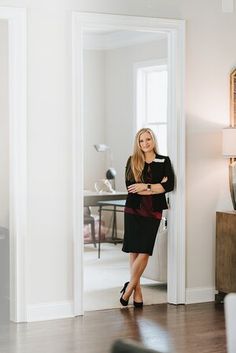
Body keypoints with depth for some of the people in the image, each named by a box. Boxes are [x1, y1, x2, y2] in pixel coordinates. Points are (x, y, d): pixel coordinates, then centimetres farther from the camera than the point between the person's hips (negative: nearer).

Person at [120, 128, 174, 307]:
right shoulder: (132, 161, 5)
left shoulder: (164, 161, 5)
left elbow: (170, 185, -7)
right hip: (133, 210, 1)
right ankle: (137, 291, 11)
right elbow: (130, 186, -7)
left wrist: (146, 187, -12)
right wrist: (156, 187, -10)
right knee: (134, 251, 0)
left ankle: (130, 286, 6)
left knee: (144, 252, -9)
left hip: (153, 211, 0)